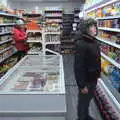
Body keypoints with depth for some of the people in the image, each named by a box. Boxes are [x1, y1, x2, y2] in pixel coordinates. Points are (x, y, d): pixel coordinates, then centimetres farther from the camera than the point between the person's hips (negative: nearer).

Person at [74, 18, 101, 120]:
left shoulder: (94, 41, 2)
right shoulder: (81, 44, -26)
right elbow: (79, 66, -26)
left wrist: (97, 75, 16)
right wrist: (82, 85, -24)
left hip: (93, 78, 9)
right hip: (86, 80, -8)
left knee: (89, 98, 25)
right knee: (83, 100, 11)